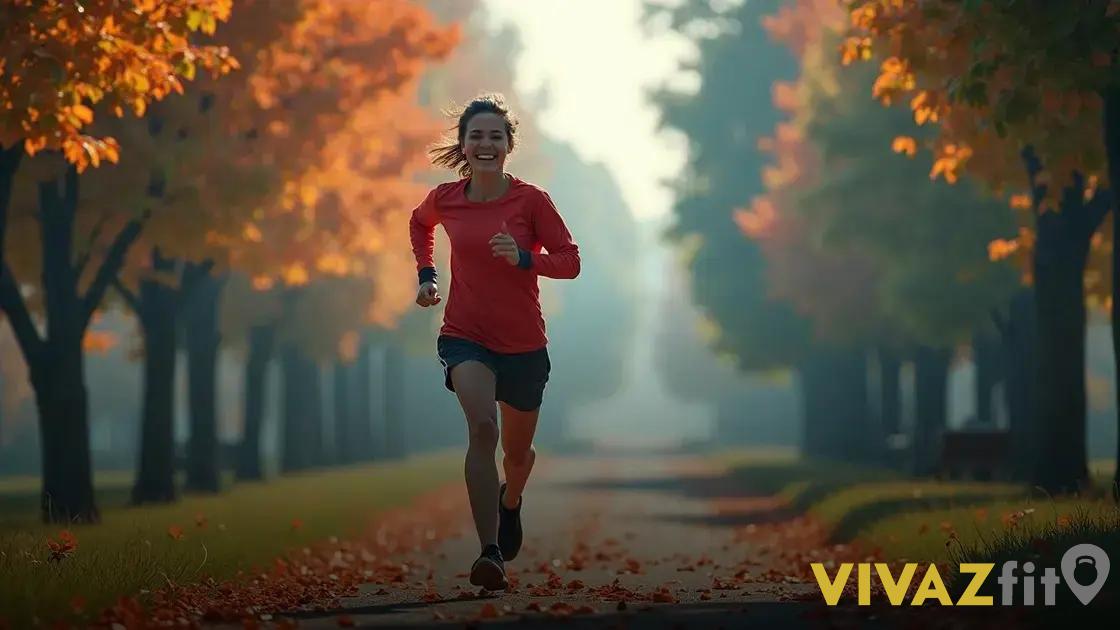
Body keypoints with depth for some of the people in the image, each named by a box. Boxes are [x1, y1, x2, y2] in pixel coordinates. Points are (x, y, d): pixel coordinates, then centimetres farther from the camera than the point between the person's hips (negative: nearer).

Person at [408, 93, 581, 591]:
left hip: (523, 344, 1)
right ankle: (489, 553, -31)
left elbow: (570, 261, -10)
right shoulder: (445, 199, -2)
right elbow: (419, 223, 22)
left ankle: (510, 500, 56)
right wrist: (426, 274, 9)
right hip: (465, 336, -1)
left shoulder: (531, 200, -10)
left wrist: (524, 257, -27)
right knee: (482, 426, -28)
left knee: (517, 451, 17)